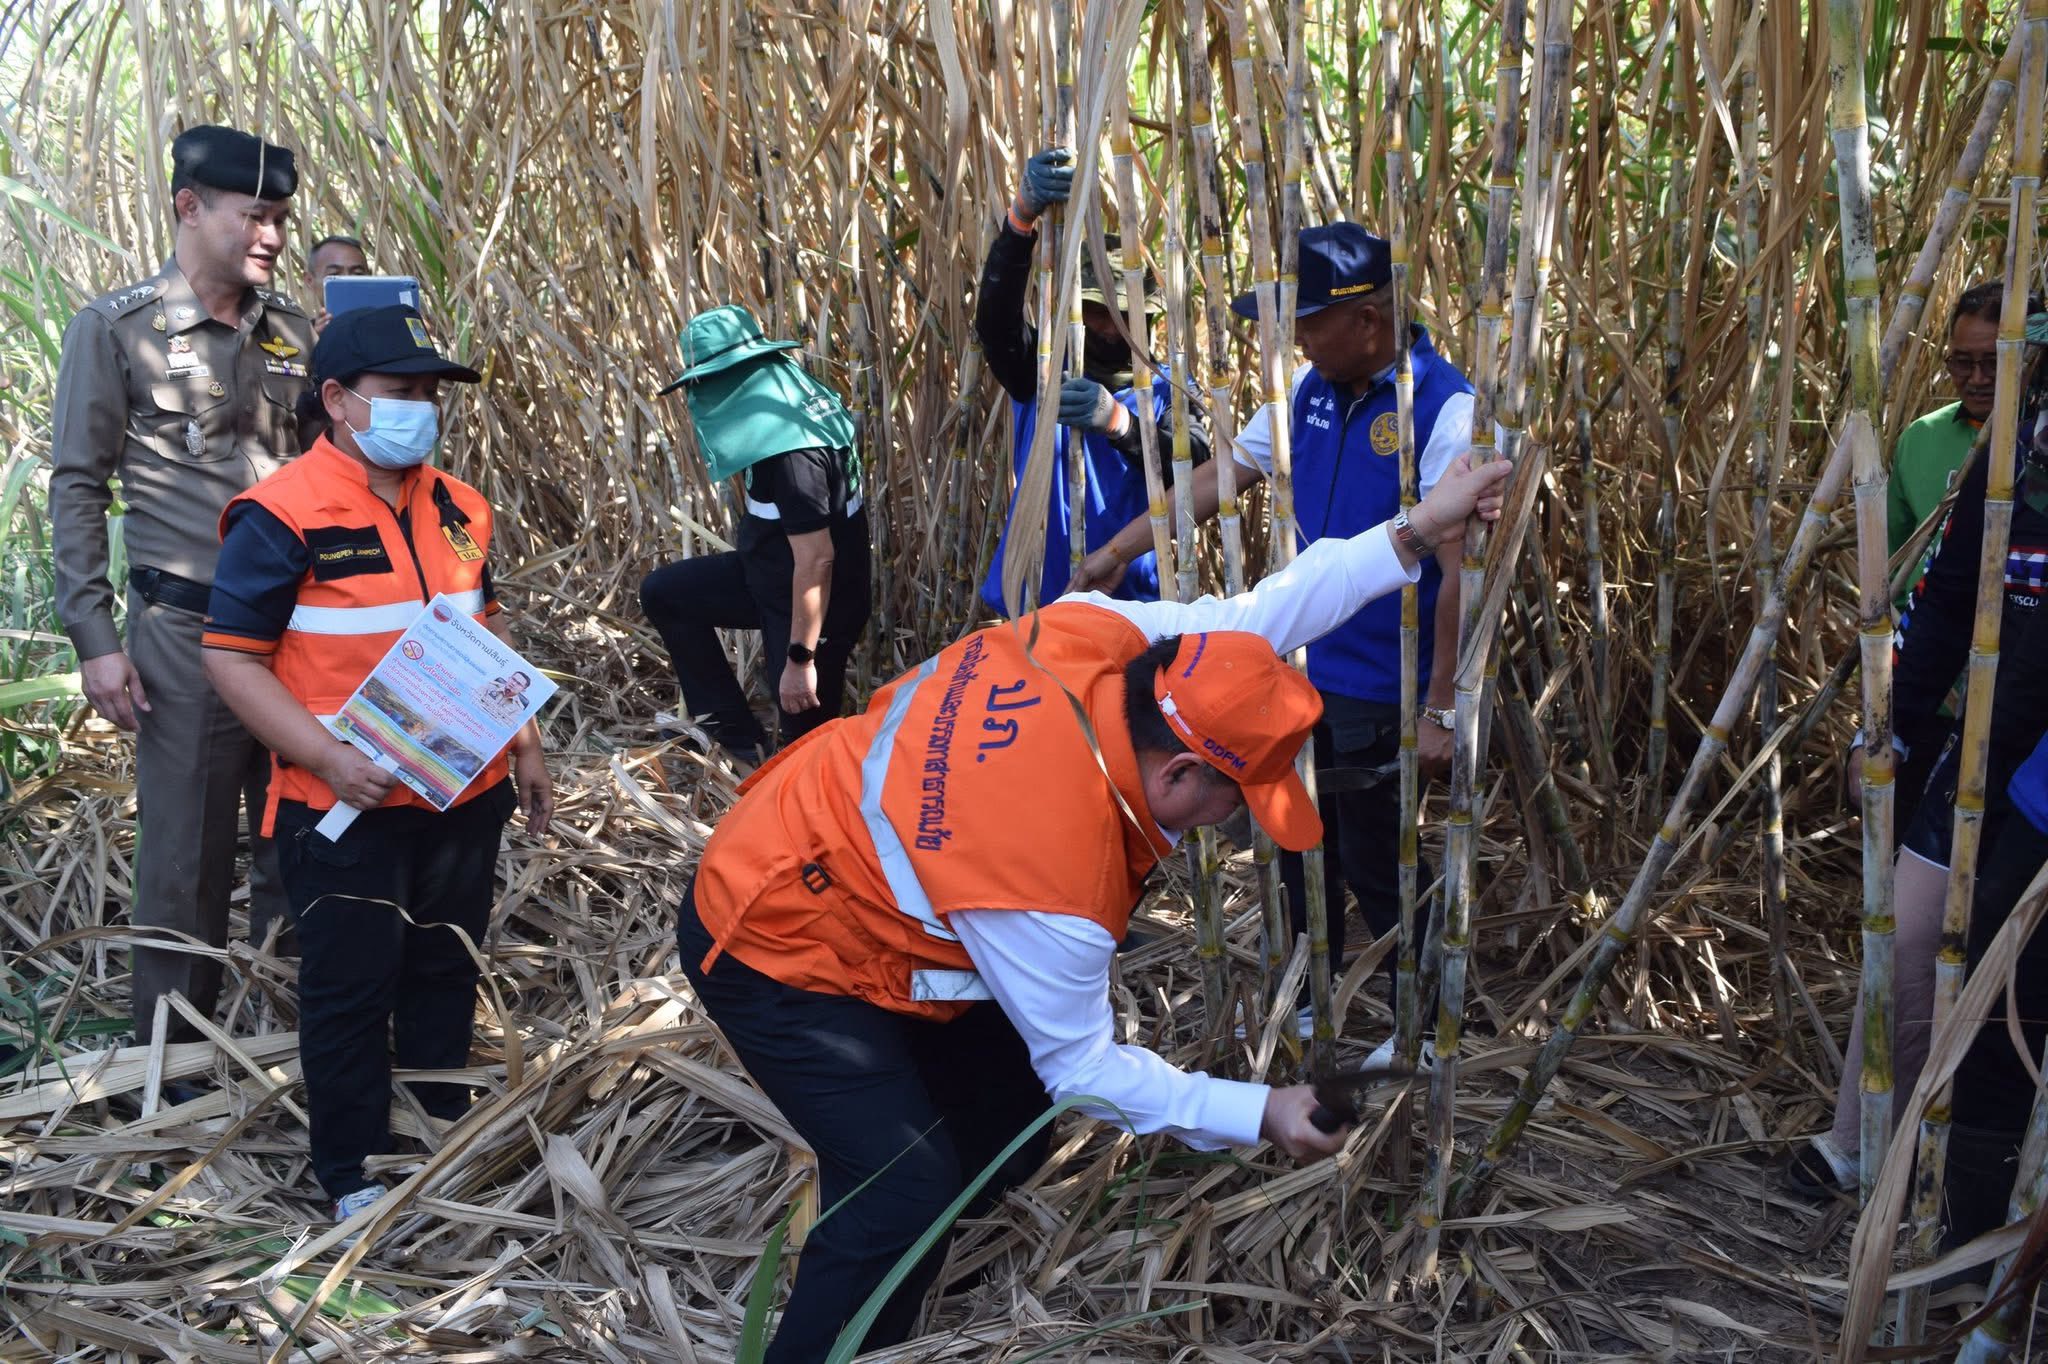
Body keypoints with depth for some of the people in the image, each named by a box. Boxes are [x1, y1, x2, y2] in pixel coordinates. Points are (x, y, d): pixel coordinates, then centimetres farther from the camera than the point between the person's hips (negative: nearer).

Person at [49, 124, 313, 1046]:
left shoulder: (290, 330, 8)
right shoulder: (116, 328, -4)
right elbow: (77, 487, -3)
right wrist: (94, 639, -9)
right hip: (186, 631, -4)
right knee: (187, 855, 4)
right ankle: (172, 1061, 20)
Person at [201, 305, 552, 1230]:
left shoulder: (457, 507, 7)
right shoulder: (282, 516, -15)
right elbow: (231, 657, -14)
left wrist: (523, 743, 15)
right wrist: (330, 757, -23)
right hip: (347, 806, -6)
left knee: (445, 970, 19)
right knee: (350, 988, 7)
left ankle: (445, 1127, 38)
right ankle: (352, 1173, 24)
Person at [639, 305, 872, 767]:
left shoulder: (789, 445, -30)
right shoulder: (782, 398, -1)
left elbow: (816, 558, -31)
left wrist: (801, 658, -27)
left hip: (812, 603, -10)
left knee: (808, 741, 5)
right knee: (662, 591, 14)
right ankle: (736, 735, 14)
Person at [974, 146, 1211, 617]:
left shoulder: (1164, 391, 4)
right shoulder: (1040, 372, 4)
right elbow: (995, 316, -15)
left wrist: (1118, 421, -32)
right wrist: (1023, 214, -31)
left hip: (1132, 600, 0)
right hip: (1037, 598, 0)